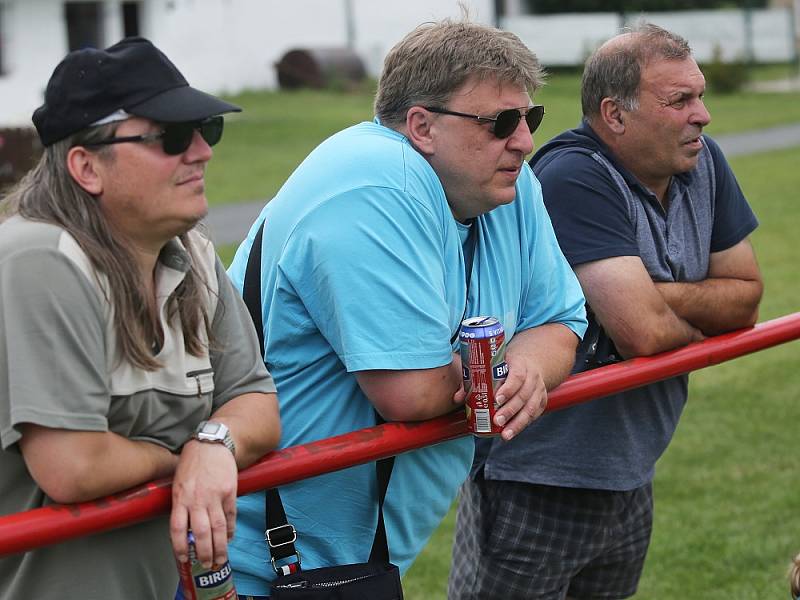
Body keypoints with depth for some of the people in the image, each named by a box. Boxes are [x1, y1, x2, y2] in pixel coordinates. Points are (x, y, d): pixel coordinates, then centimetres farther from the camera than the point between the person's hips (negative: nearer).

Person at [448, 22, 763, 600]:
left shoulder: (702, 162, 3)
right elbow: (642, 332, -27)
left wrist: (659, 296, -13)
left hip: (630, 481, 8)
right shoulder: (575, 179, -21)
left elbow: (745, 296, 5)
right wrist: (700, 322, -4)